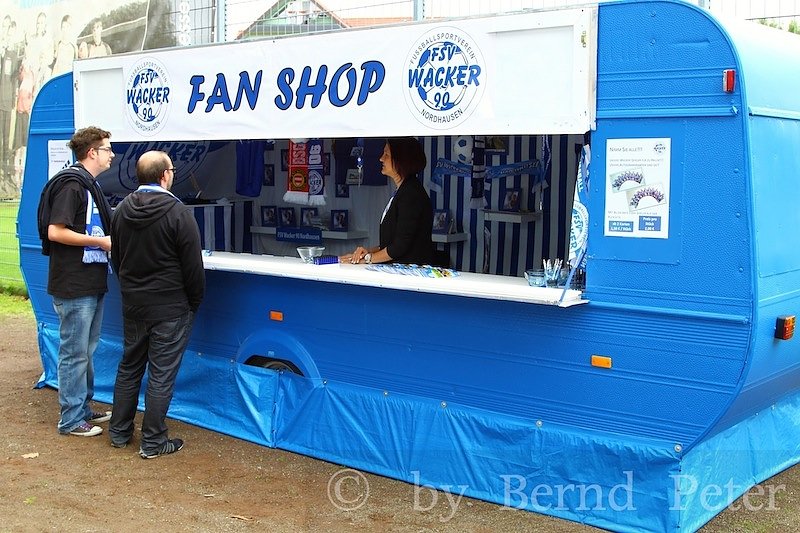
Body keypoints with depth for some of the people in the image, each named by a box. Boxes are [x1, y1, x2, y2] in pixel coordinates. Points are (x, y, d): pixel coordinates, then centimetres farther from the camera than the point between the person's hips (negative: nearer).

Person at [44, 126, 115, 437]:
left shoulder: (90, 185, 15)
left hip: (92, 283, 10)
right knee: (74, 353, -1)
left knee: (86, 351, 17)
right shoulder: (71, 184, -15)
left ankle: (83, 408, 28)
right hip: (74, 286, -10)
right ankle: (71, 419, 8)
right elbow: (56, 232, -22)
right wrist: (101, 242, -17)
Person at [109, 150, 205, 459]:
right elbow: (193, 266, -14)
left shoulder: (122, 210, 4)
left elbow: (116, 259, 14)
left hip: (132, 304, 7)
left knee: (129, 367, 18)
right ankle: (152, 442, 9)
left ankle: (119, 432, 27)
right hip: (170, 308, -6)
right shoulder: (179, 213, -17)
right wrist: (195, 303, 0)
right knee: (161, 374, 1)